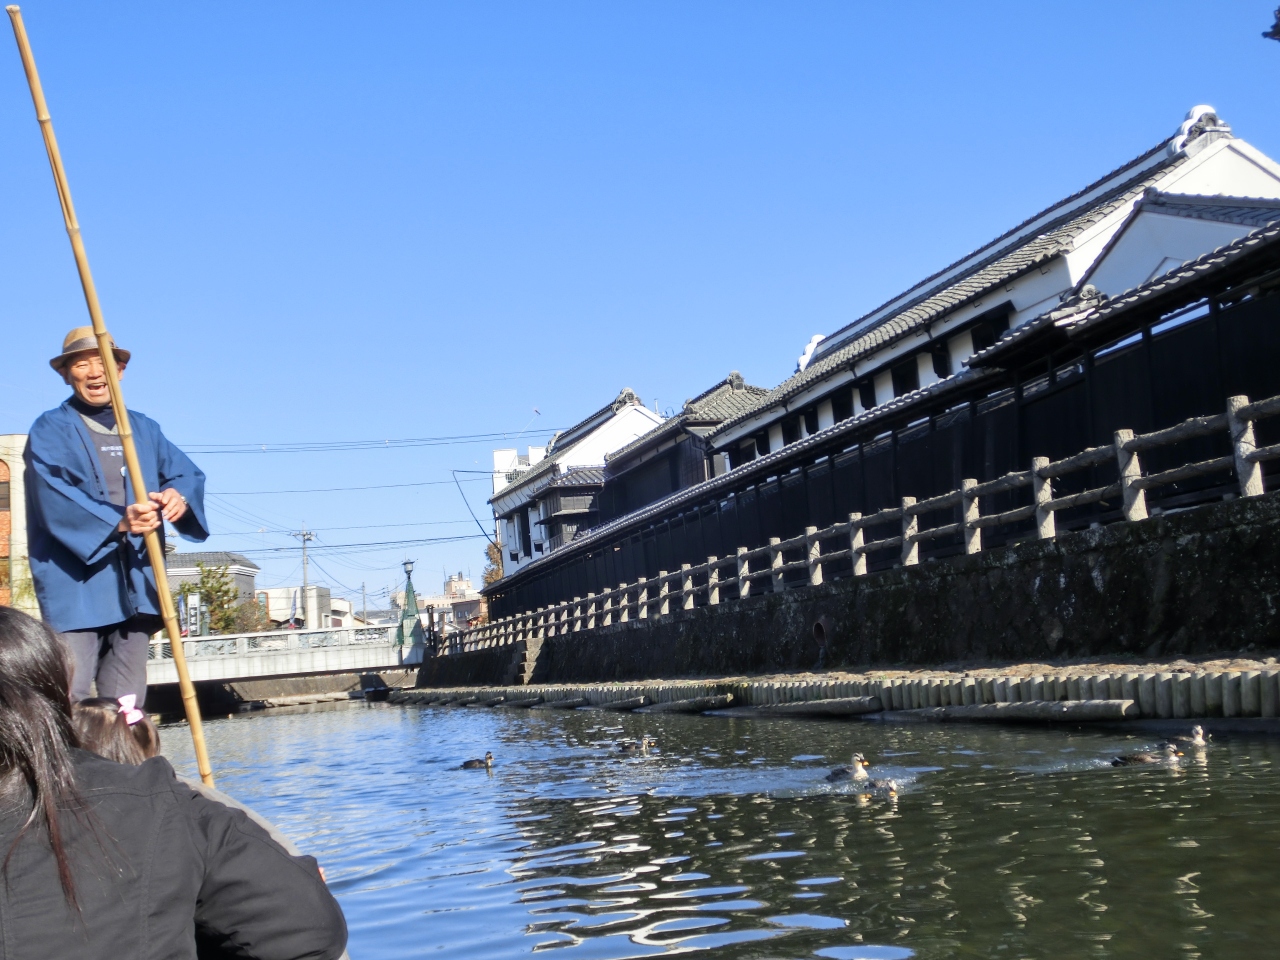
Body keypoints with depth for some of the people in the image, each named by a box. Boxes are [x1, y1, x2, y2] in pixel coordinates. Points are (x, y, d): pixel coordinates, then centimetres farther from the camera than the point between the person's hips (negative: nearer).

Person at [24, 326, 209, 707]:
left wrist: (178, 495, -16)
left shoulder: (144, 429, 18)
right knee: (69, 698, -12)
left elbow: (186, 472, 9)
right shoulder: (50, 430, 1)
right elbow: (54, 499, -14)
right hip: (75, 584, -5)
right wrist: (117, 521, -29)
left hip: (135, 586, 5)